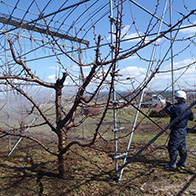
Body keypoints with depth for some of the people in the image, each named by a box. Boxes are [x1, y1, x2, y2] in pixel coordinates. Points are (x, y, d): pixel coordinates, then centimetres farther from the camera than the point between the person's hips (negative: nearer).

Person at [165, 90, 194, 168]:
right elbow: (192, 117, 14)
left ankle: (173, 163, 6)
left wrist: (169, 104, 0)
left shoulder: (177, 107, -22)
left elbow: (167, 110, -17)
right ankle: (183, 161, 28)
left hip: (176, 130, -9)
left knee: (172, 146, 0)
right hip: (183, 130, 9)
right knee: (182, 146, 18)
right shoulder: (187, 107, 6)